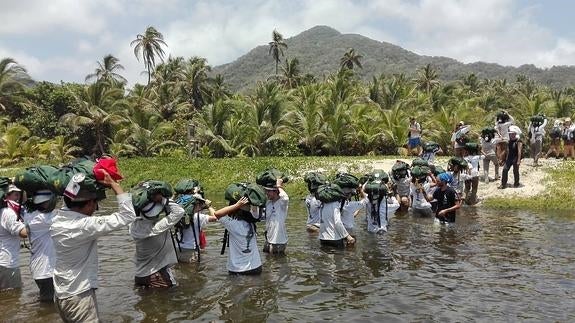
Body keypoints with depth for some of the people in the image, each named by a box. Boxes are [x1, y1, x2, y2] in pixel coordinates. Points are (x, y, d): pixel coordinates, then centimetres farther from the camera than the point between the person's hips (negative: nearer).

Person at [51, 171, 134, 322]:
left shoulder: (57, 220, -3)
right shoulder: (85, 225, -25)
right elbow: (128, 216, -25)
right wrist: (113, 183, -18)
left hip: (61, 294, 8)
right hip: (79, 296, -8)